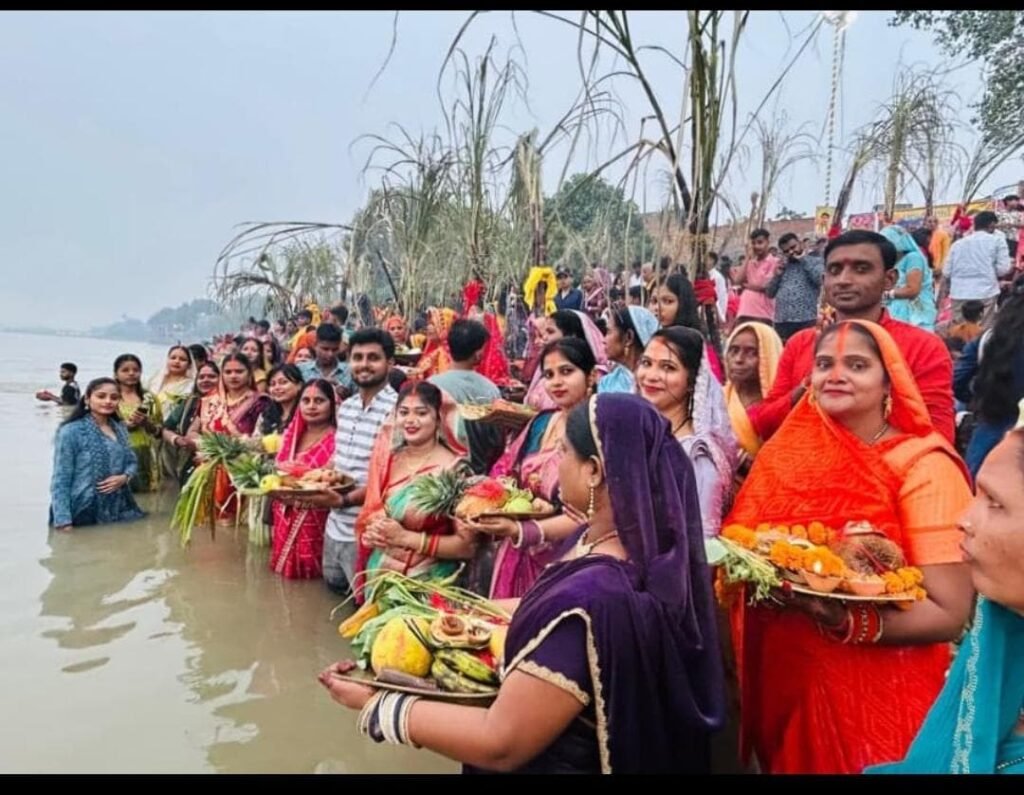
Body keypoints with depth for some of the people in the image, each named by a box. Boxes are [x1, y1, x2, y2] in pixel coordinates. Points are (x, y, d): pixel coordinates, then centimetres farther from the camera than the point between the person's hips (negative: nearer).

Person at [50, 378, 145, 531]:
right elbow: (61, 480, -11)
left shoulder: (120, 428, 9)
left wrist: (124, 477, -8)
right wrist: (63, 521, -17)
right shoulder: (71, 431, -9)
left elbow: (132, 462, 17)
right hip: (83, 515, -5)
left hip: (119, 510, 5)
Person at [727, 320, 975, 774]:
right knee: (793, 763, 20)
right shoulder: (793, 452, 1)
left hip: (882, 697, -4)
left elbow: (950, 613, -17)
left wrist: (847, 621, -31)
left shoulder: (924, 468, -13)